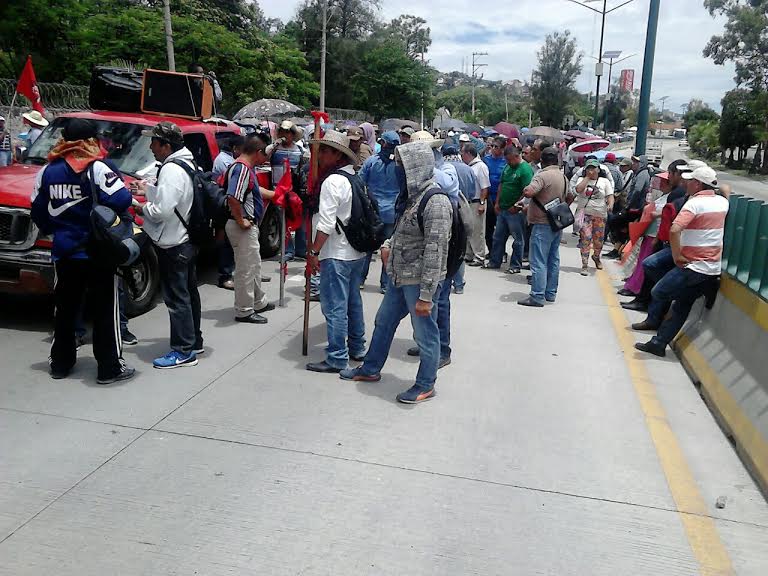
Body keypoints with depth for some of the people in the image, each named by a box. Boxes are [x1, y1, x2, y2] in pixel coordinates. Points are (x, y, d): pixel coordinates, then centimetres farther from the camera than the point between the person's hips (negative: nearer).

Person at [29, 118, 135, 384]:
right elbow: (120, 200, -23)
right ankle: (110, 367, 7)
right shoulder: (97, 168, -14)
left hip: (64, 252, 5)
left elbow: (38, 211, 8)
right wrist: (126, 191, -2)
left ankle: (60, 363, 28)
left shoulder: (48, 171, 4)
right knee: (105, 311, 3)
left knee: (65, 309, 18)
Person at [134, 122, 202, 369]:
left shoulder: (172, 170, -21)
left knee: (176, 298, -3)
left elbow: (162, 210, -26)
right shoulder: (188, 164, 11)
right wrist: (149, 189, 12)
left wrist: (143, 209, -8)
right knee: (188, 293, 18)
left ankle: (184, 350, 3)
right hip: (188, 240, 10)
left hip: (173, 245, -10)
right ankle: (194, 341, 29)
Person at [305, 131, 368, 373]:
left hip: (336, 255, -9)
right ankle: (356, 348, 30)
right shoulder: (356, 179, 11)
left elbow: (326, 224, -21)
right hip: (358, 252, 9)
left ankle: (337, 358, 1)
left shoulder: (333, 181, -16)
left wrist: (314, 252, -15)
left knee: (335, 307, -4)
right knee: (353, 301, 19)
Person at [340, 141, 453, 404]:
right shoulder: (414, 195, 9)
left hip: (419, 281, -10)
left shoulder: (436, 201, -20)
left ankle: (425, 385, 24)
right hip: (400, 276, 10)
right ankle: (370, 369, 39)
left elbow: (434, 250, -23)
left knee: (425, 333, 6)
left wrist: (426, 295, -24)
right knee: (384, 322, 21)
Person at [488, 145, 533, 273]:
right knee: (498, 237, 14)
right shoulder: (507, 167, 12)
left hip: (515, 211, -8)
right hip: (502, 209, 8)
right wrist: (497, 203, 12)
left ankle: (516, 265, 12)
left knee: (518, 240, 3)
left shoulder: (525, 169, -14)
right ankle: (495, 262, 25)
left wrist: (516, 206, -18)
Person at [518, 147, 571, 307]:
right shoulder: (563, 177, 13)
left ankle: (537, 297, -6)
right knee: (553, 260, 14)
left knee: (539, 262, -6)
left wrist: (524, 190, -7)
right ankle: (551, 293, 21)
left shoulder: (543, 175, -15)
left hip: (543, 224, -8)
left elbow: (528, 192, -28)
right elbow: (569, 198, 24)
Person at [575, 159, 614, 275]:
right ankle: (585, 265, -8)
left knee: (598, 240, 10)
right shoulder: (582, 180, 5)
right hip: (585, 213, -2)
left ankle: (596, 257, 40)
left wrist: (610, 205, -21)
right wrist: (587, 177, -10)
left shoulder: (605, 181, 7)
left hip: (600, 215, 2)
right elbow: (578, 189, -16)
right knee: (585, 238, -12)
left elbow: (610, 196, 0)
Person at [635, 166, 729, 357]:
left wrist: (676, 256, -18)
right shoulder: (722, 202, 8)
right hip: (714, 271, 8)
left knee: (659, 293, 11)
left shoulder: (695, 203, -15)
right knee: (682, 307, 13)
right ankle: (659, 343, 15)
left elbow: (674, 231, -29)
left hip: (693, 267, -8)